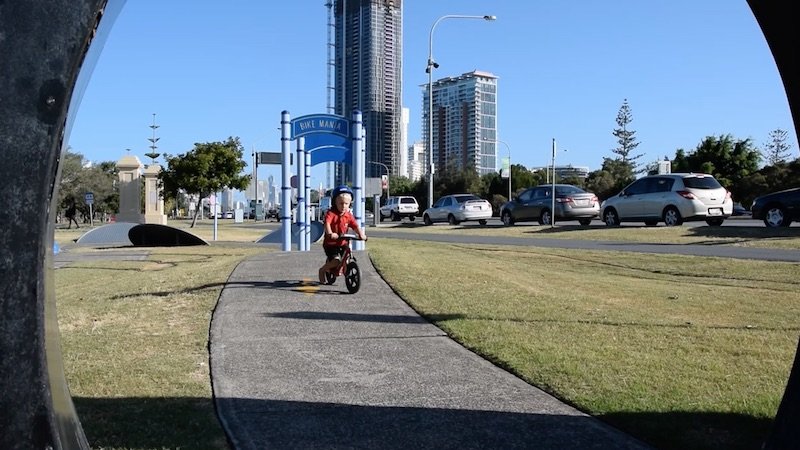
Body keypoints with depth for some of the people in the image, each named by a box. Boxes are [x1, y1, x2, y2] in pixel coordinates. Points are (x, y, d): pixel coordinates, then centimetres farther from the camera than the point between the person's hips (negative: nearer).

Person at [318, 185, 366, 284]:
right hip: (330, 243, -5)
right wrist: (330, 233, -49)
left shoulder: (348, 215, 1)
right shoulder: (331, 213, -14)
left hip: (343, 243, 5)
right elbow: (327, 223, -31)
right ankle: (322, 270, 11)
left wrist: (361, 234, -26)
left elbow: (355, 226, -6)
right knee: (336, 261, -18)